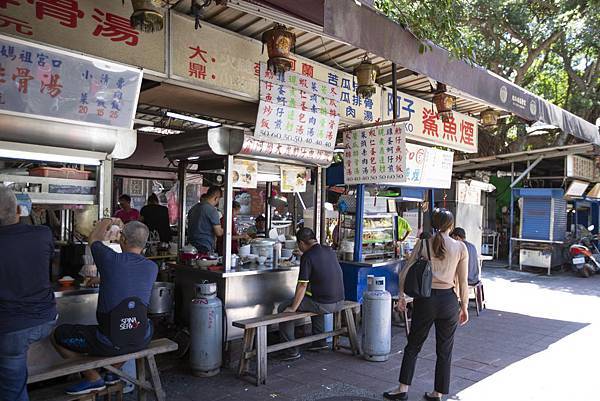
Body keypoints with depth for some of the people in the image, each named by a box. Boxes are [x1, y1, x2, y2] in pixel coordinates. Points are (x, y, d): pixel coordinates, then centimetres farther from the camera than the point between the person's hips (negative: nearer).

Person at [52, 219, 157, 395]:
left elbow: (93, 239, 9)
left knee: (58, 334, 16)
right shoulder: (152, 267, -3)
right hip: (141, 340, 4)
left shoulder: (111, 259, -13)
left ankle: (93, 378, 18)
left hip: (110, 343, -4)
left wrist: (104, 223, 30)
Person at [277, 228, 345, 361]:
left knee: (283, 309, 6)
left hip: (324, 304, -8)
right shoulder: (330, 251, 7)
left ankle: (292, 350, 8)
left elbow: (302, 285, -17)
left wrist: (293, 308, -8)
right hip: (339, 301, 8)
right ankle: (320, 340, 39)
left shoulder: (307, 256, -15)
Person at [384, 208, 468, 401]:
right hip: (448, 300, 1)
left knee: (413, 345, 14)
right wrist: (464, 307, 8)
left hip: (425, 300, 0)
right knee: (444, 350, 14)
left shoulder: (423, 243, -3)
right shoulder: (460, 247, -3)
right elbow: (463, 282, -2)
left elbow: (406, 273, -3)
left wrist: (401, 296, 7)